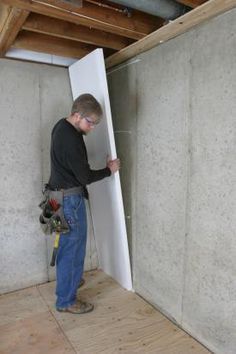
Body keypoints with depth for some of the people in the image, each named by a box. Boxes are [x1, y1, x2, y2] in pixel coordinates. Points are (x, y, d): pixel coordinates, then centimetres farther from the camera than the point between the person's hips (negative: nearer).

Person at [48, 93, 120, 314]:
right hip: (70, 199, -10)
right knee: (71, 248, 3)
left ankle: (69, 280, 46)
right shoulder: (71, 139, -25)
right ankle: (66, 301, 20)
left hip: (62, 195, 10)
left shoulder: (62, 126, 7)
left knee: (68, 246, 25)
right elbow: (85, 176, -21)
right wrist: (109, 170, -7)